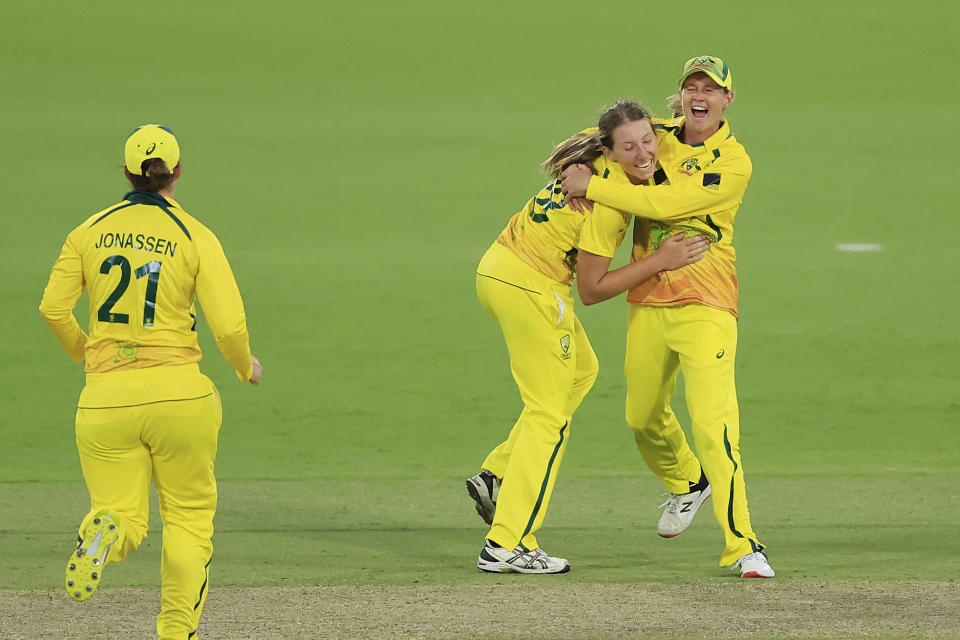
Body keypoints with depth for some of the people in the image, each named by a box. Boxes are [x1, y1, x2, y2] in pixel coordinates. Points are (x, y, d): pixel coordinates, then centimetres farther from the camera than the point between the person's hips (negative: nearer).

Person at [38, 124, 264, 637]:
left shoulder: (90, 231, 5)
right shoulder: (196, 238, -2)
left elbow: (53, 308, 1)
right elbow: (229, 325, -9)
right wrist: (247, 367, 12)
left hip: (105, 398, 1)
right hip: (178, 392, -1)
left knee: (125, 518, 7)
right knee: (188, 518, 13)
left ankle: (108, 531, -29)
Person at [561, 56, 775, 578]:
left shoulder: (734, 163, -11)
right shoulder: (656, 134, 7)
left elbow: (666, 204, -20)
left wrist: (591, 186, -16)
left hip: (705, 306, -6)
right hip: (647, 301, 6)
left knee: (713, 423, -18)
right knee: (643, 416, 17)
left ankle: (742, 545, -16)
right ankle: (686, 484, 48)